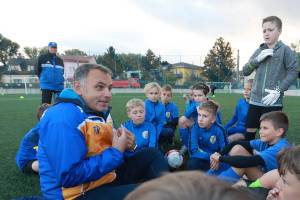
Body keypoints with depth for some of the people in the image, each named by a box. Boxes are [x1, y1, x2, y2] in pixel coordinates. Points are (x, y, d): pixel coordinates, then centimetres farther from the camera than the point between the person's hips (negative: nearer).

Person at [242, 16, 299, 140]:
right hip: (255, 101, 4)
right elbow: (245, 72, 9)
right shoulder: (259, 51, 12)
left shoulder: (284, 50, -1)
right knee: (249, 132, 10)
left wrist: (279, 91, -17)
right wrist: (257, 59, -7)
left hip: (273, 102, -4)